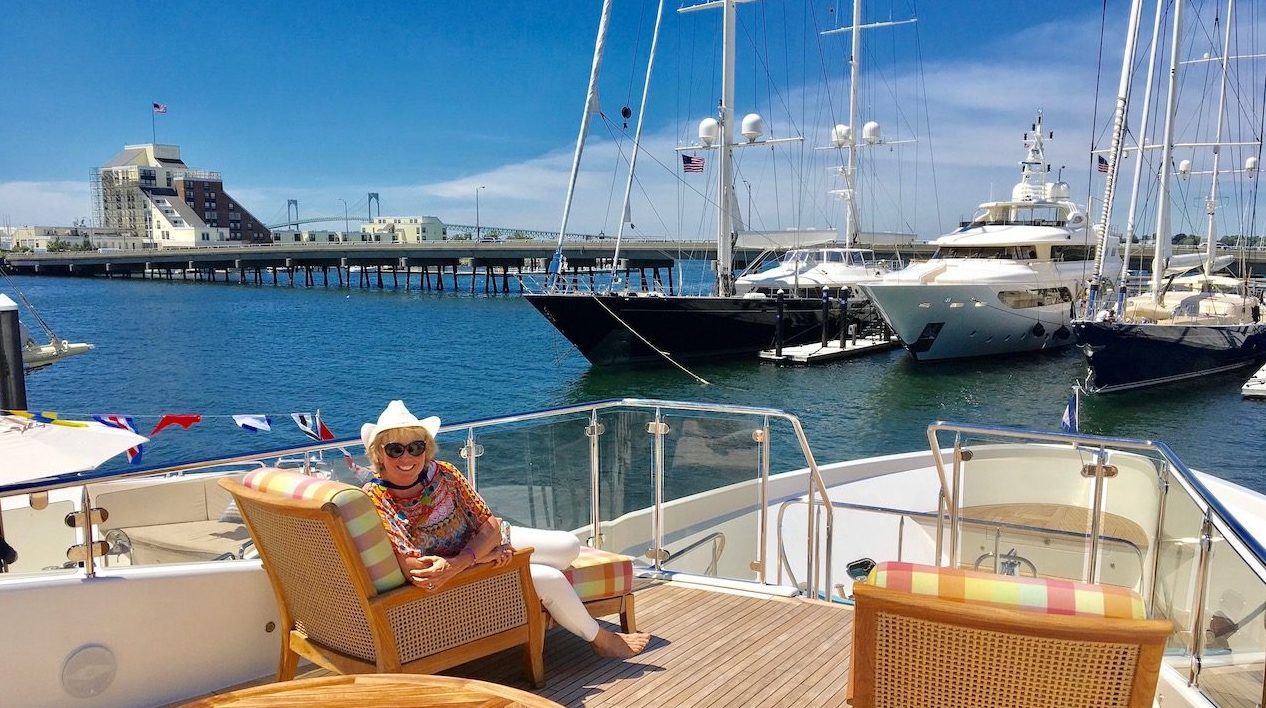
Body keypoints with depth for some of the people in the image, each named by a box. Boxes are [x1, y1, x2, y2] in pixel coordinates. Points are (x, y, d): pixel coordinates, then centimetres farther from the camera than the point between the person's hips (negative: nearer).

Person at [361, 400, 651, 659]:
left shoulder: (442, 473, -13)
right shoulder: (376, 499, -24)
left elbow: (490, 526, -14)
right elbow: (412, 568, -29)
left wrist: (458, 563, -34)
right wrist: (485, 555, -27)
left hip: (485, 541, 5)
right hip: (453, 573, -5)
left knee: (569, 546, -3)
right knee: (551, 579, -14)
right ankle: (601, 639, 13)